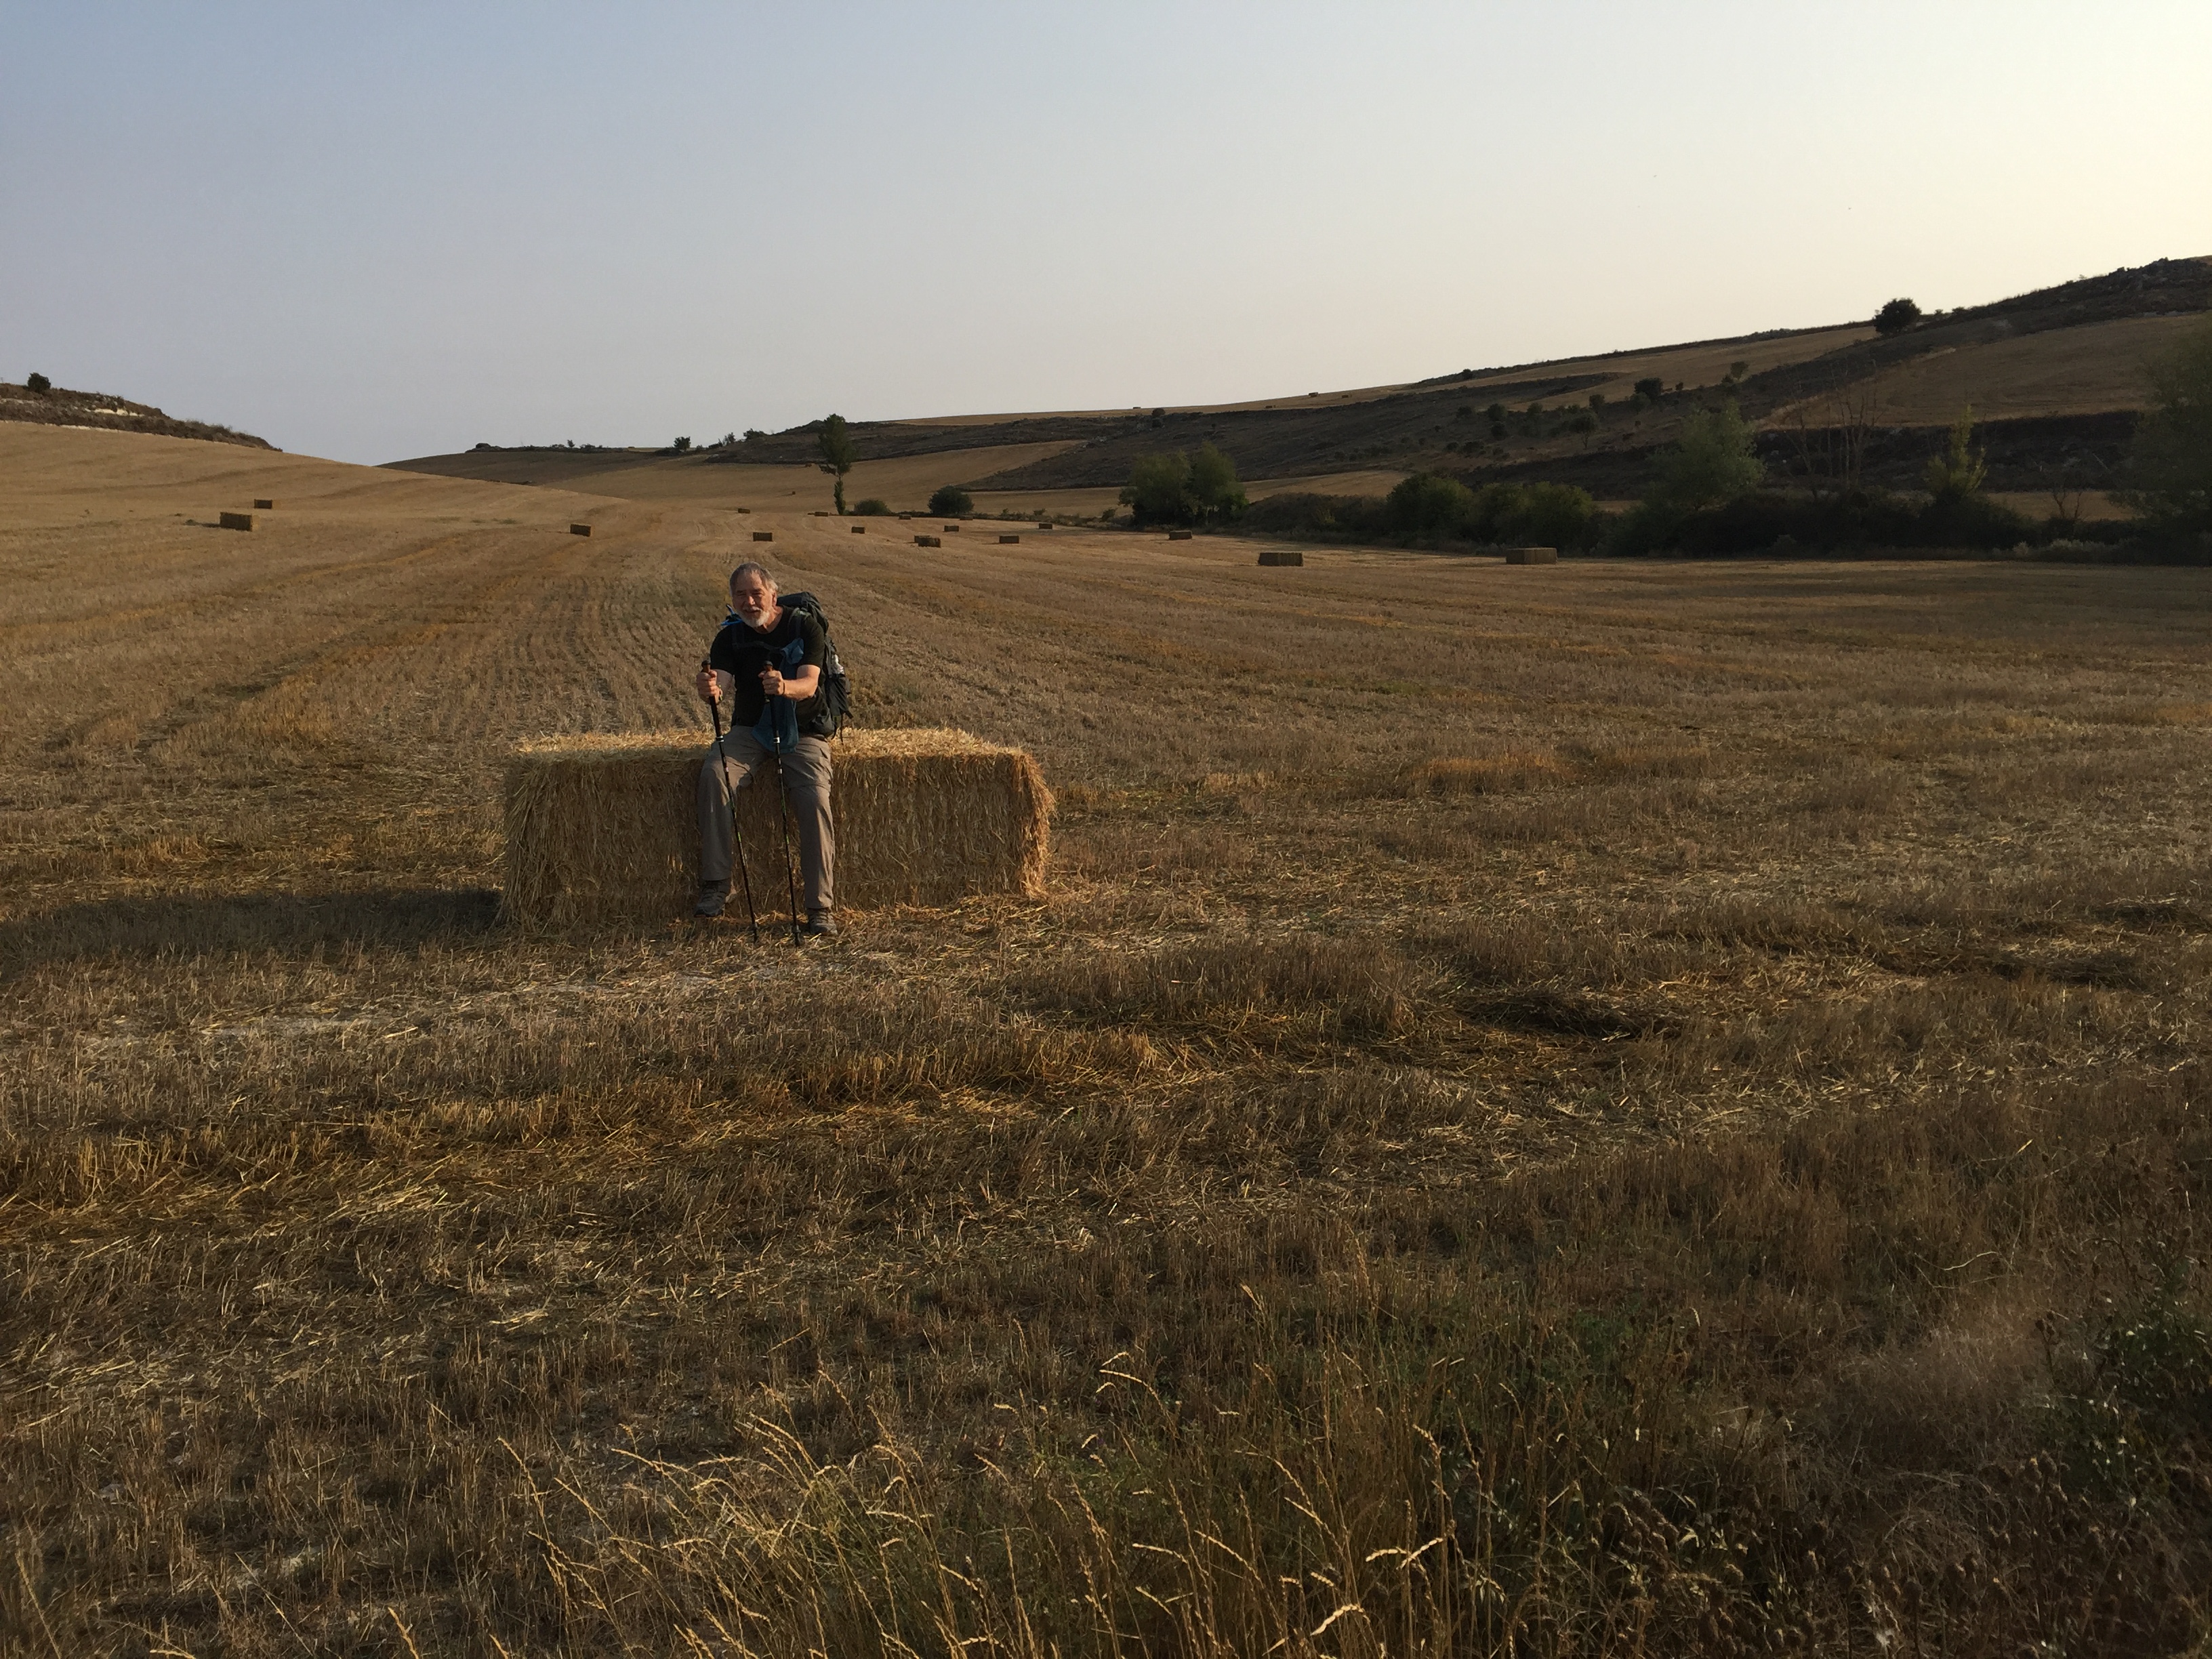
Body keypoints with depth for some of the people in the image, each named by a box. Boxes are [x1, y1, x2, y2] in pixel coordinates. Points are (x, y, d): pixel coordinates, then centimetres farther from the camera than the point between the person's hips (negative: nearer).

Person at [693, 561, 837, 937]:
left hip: (802, 733, -2)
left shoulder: (805, 629, -7)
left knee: (814, 801, -26)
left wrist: (784, 687, -45)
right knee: (713, 773, -27)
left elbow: (808, 684, -21)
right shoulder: (731, 637, 0)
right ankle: (715, 884, -24)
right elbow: (720, 686, -15)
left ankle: (822, 909, -21)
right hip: (750, 730, 2)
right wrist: (711, 691, -41)